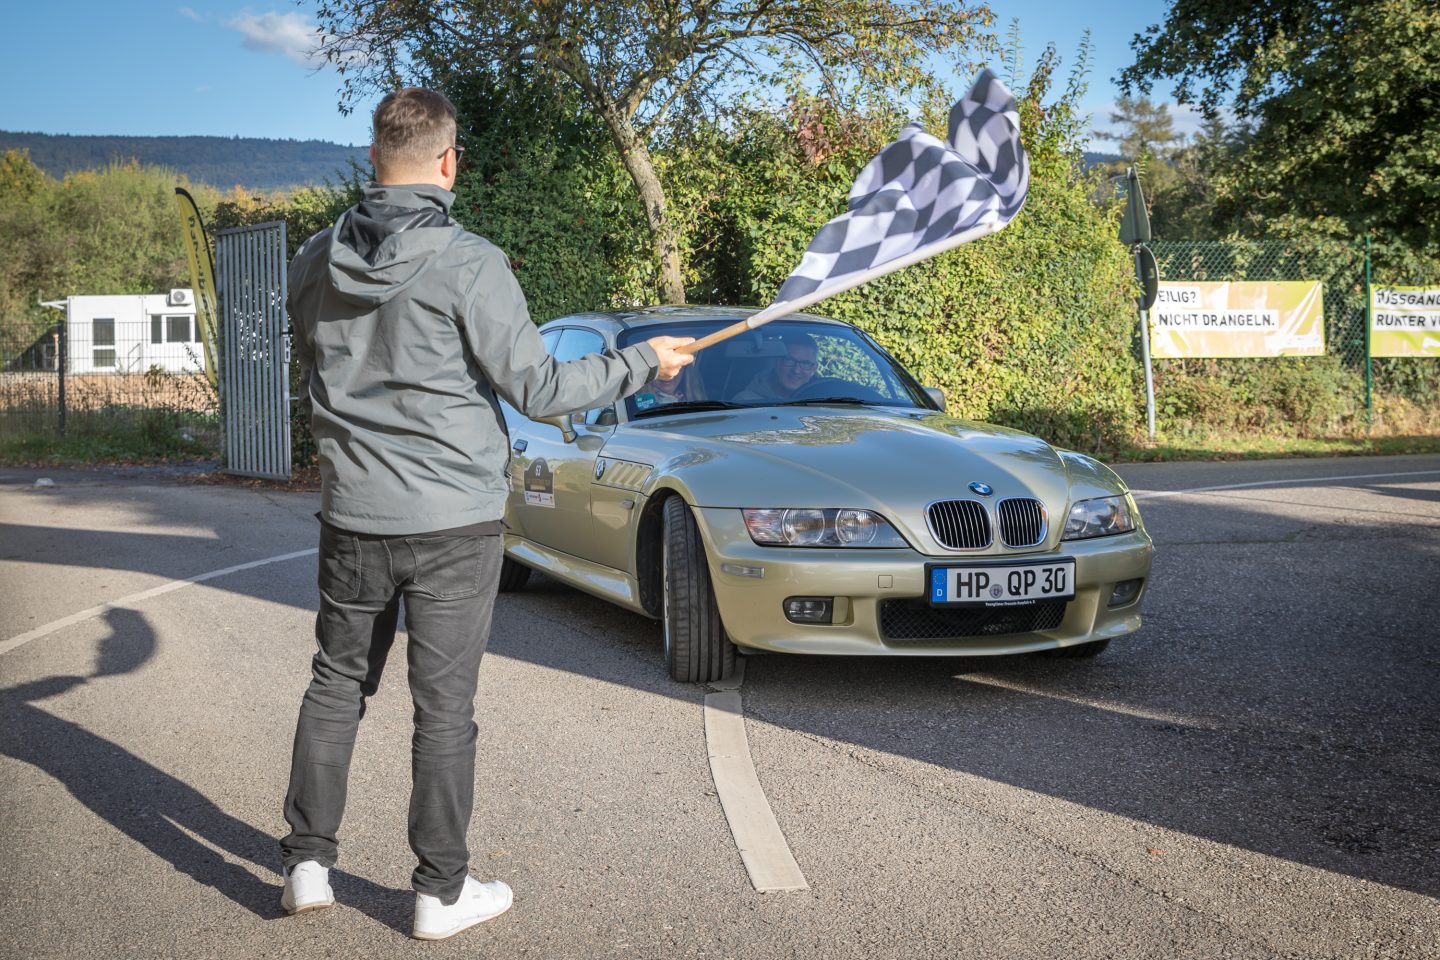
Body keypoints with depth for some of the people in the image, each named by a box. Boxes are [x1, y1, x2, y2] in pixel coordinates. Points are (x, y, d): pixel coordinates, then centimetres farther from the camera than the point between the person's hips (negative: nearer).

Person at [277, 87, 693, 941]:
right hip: (451, 524, -4)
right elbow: (537, 389, -15)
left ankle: (308, 864, 25)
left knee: (337, 683, 18)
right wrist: (643, 362, -3)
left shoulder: (316, 262, 2)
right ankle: (443, 893, 16)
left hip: (353, 518, 5)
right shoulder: (466, 264, -16)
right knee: (445, 705, 5)